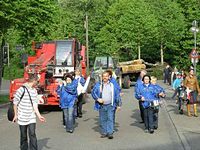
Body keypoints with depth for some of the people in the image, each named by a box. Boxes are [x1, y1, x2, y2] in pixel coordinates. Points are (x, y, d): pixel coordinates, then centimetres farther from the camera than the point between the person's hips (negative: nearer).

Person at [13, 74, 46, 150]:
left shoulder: (34, 91, 5)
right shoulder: (22, 89, -12)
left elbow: (35, 105, 6)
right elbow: (15, 103, -5)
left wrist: (39, 115, -1)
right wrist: (16, 115, -2)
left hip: (32, 118, 3)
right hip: (22, 118, -3)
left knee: (32, 134, -8)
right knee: (23, 136, 9)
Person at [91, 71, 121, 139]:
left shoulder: (112, 85, 6)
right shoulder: (98, 85, 6)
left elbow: (117, 94, 8)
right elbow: (93, 92, 5)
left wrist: (118, 104, 6)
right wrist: (97, 99, -10)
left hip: (110, 105, -1)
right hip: (101, 106, 1)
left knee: (110, 119, -7)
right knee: (102, 120, 6)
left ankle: (110, 133, -5)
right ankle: (104, 133, 15)